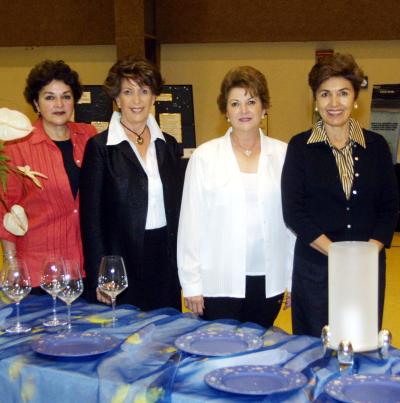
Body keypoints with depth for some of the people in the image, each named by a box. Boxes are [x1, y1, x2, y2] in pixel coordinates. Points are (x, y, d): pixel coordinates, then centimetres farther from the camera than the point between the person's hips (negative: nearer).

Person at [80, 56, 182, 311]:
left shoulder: (169, 144, 8)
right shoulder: (100, 147, -6)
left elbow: (177, 206, 12)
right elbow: (91, 215, -6)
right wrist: (98, 277, -10)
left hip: (166, 261, 4)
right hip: (122, 261, -4)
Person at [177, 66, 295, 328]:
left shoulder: (282, 154, 2)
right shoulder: (205, 156, -2)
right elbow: (191, 222, -1)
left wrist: (294, 279, 4)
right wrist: (192, 284, -3)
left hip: (269, 283, 2)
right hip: (220, 284, -1)